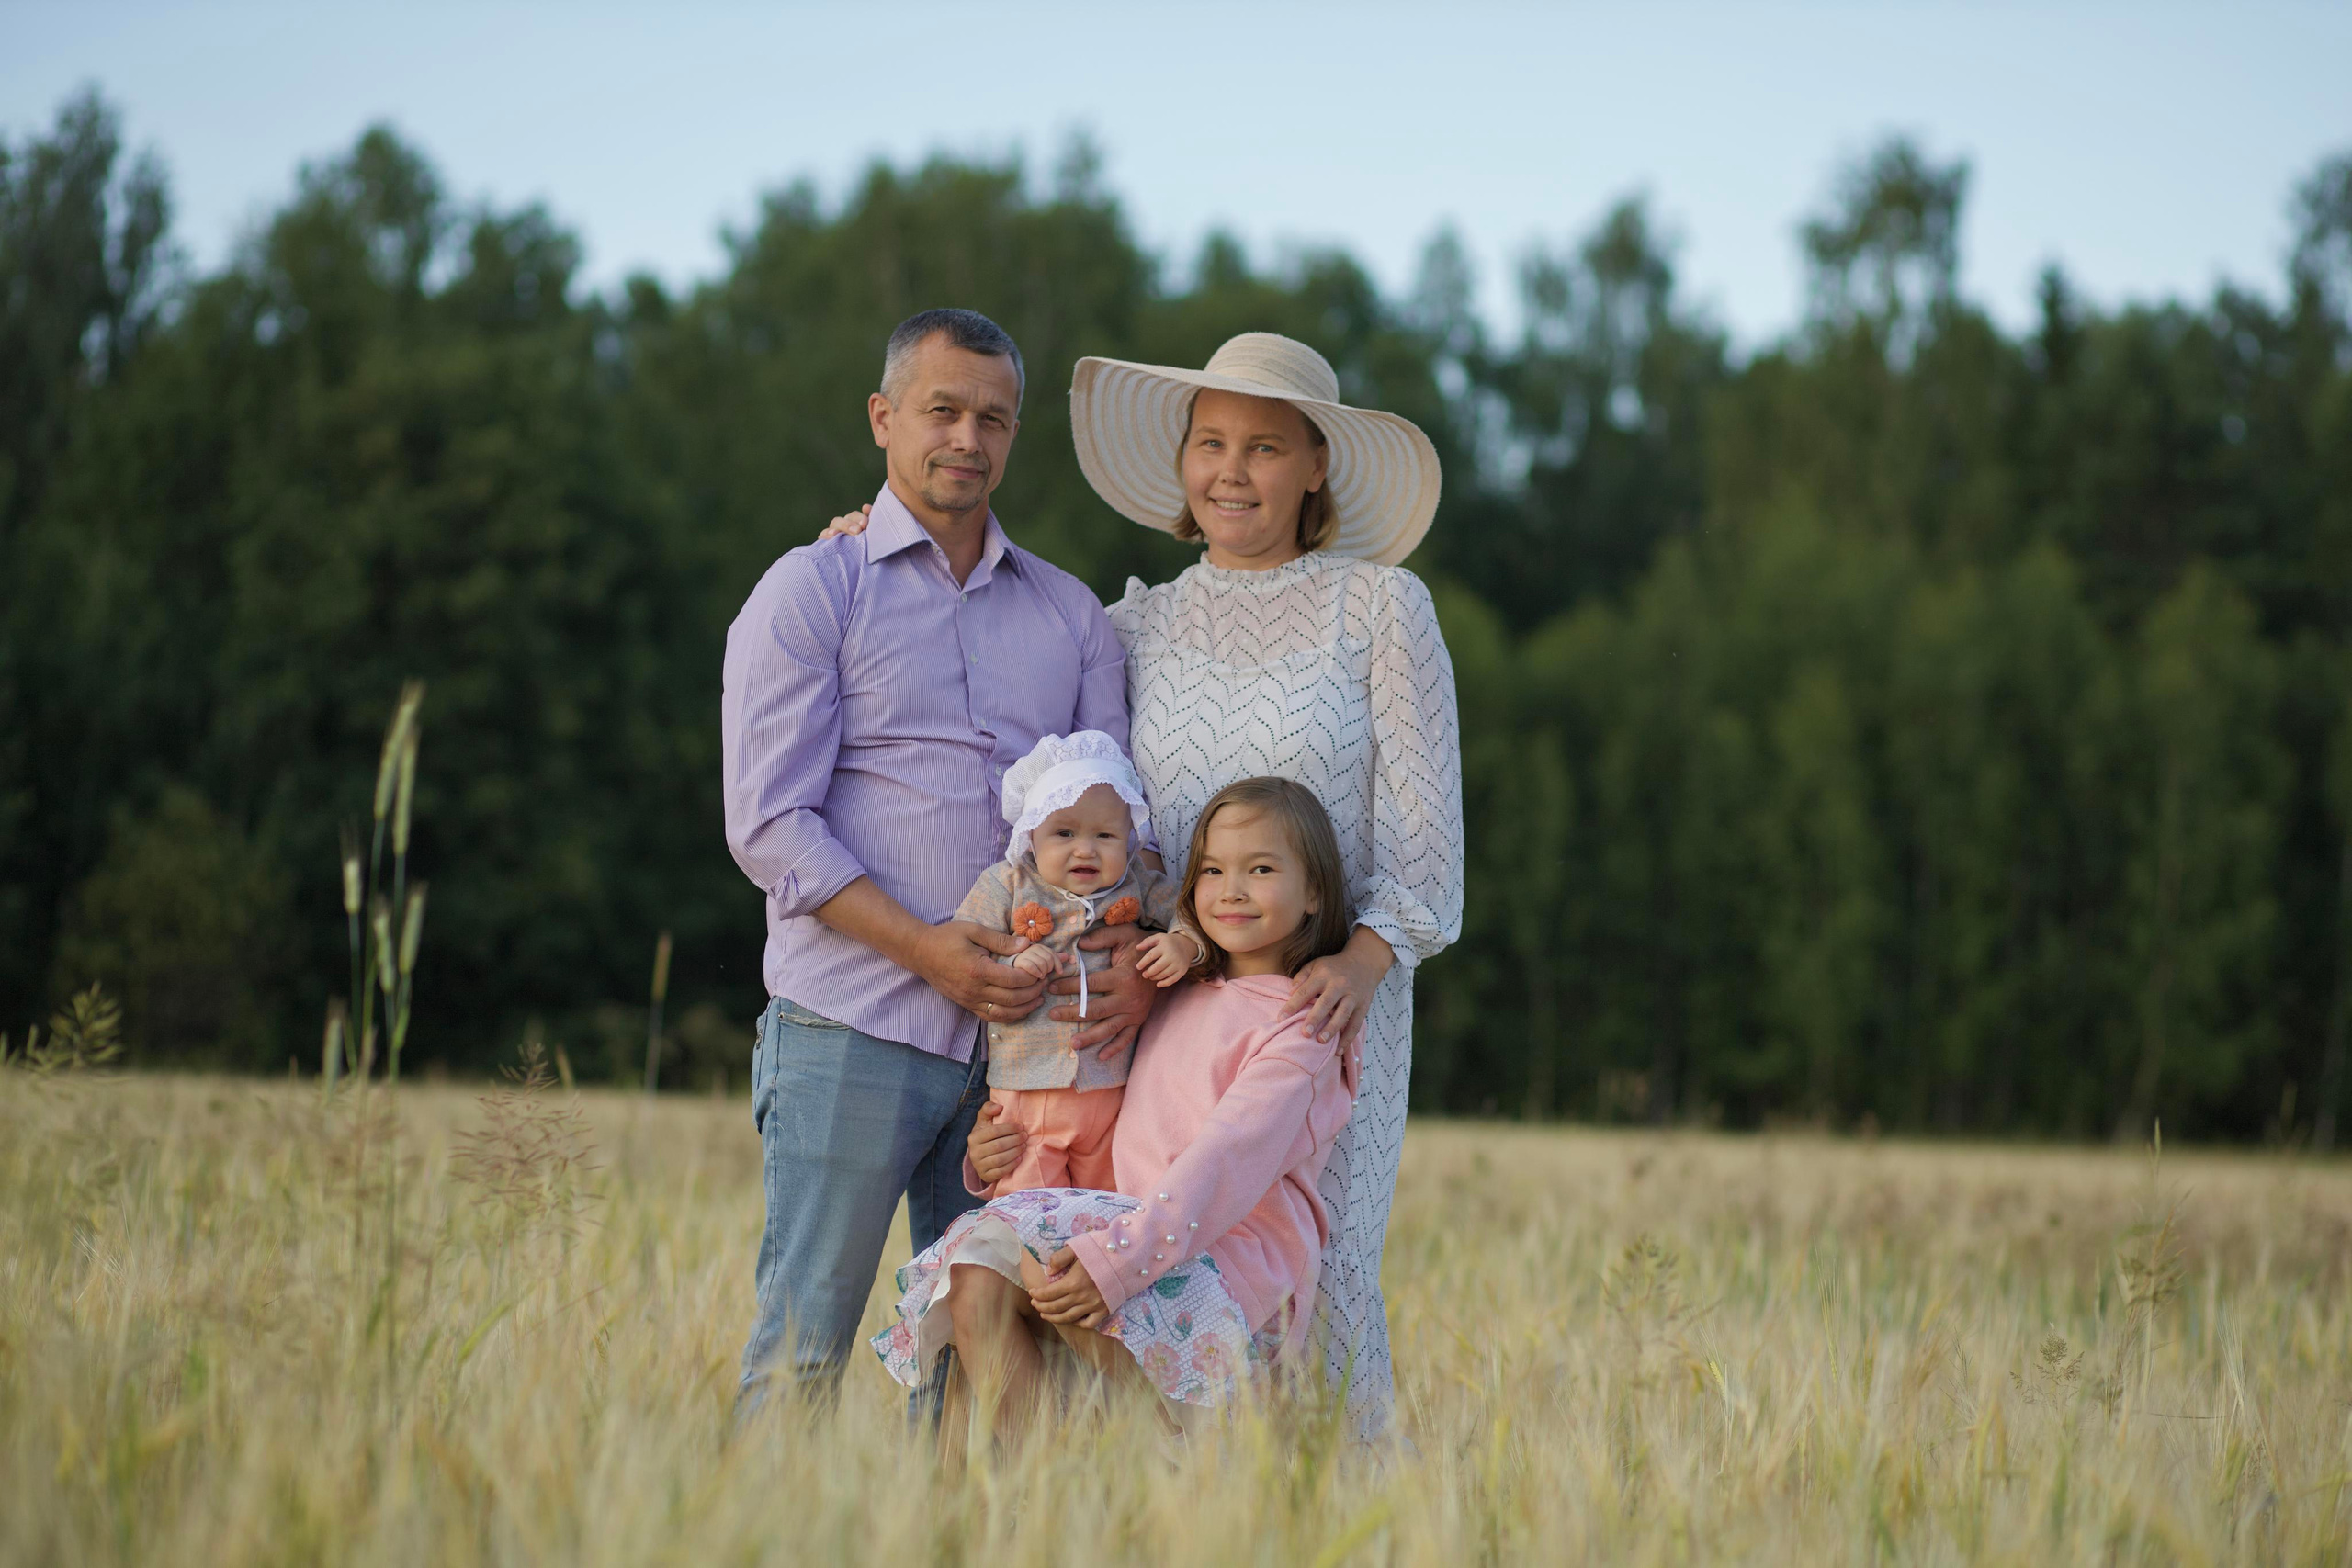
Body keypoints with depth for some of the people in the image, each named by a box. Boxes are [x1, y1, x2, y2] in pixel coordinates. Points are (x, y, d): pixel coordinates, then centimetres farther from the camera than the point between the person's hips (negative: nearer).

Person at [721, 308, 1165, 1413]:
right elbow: (770, 824, -5)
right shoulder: (810, 593, 3)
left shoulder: (1071, 615, 17)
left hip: (1024, 1037, 4)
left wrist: (1139, 958, -9)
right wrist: (924, 947, -16)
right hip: (853, 1032, -4)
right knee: (802, 1346, -5)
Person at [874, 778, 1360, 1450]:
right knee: (977, 1276, -22)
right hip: (1142, 1234, 7)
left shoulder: (1302, 1026, -2)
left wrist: (1119, 1258, -31)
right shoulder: (1180, 1003, 23)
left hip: (1234, 1266, -7)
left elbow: (1231, 1161, -17)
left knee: (1041, 1265, -32)